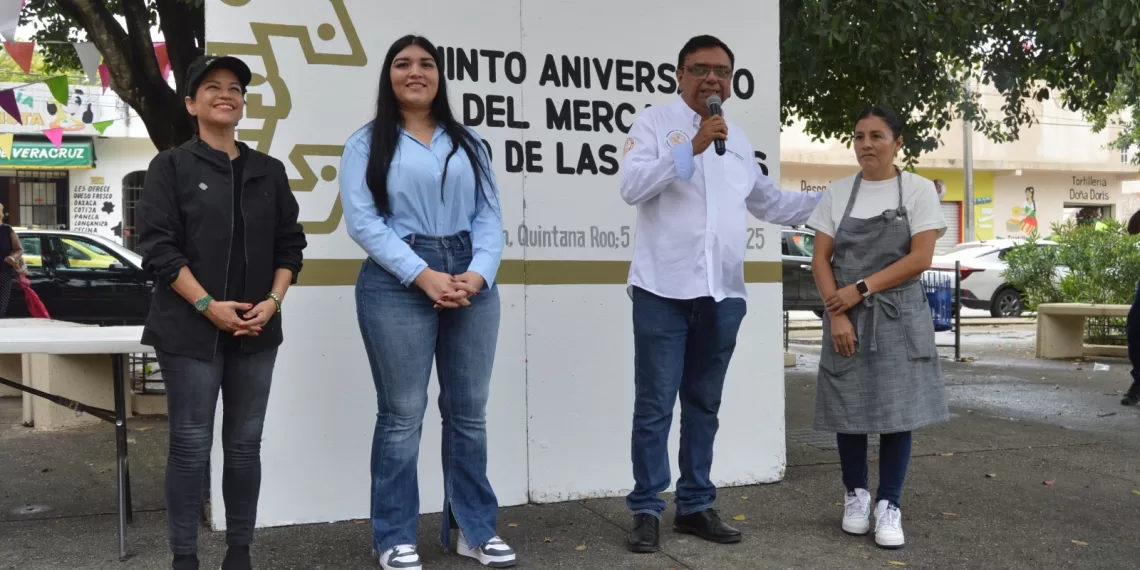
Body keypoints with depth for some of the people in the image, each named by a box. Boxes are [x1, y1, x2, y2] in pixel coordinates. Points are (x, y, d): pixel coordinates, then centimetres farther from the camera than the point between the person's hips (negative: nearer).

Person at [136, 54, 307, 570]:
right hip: (190, 330, -3)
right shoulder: (171, 166, 1)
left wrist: (273, 302, -6)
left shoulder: (269, 171, 12)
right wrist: (208, 306, -15)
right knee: (191, 445, 1)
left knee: (245, 443, 9)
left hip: (256, 330, 4)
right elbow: (158, 247, -7)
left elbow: (290, 244, 10)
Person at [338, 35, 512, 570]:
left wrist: (478, 273, -10)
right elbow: (362, 219, -6)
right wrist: (423, 275, -15)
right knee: (402, 416, 0)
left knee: (469, 411, 8)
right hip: (397, 284, -3)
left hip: (471, 281, 4)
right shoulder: (367, 143, 5)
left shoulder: (468, 143, 16)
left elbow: (489, 215, 8)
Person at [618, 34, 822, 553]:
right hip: (664, 289, -5)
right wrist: (691, 148, -19)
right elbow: (631, 187, -14)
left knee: (703, 405, 11)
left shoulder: (738, 139, 19)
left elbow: (769, 203, 29)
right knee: (655, 406, -3)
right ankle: (647, 510, 7)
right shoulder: (654, 122, 1)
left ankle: (695, 506, 20)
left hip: (722, 293, 5)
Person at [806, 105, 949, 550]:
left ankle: (889, 506, 7)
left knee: (897, 408, -2)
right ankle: (856, 495, 21)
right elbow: (821, 259, 2)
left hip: (899, 317, -2)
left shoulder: (919, 190, 0)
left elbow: (920, 258, -8)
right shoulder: (837, 193, 6)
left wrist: (862, 289, -14)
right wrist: (837, 314, -11)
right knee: (847, 406, 4)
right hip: (846, 317, 2)